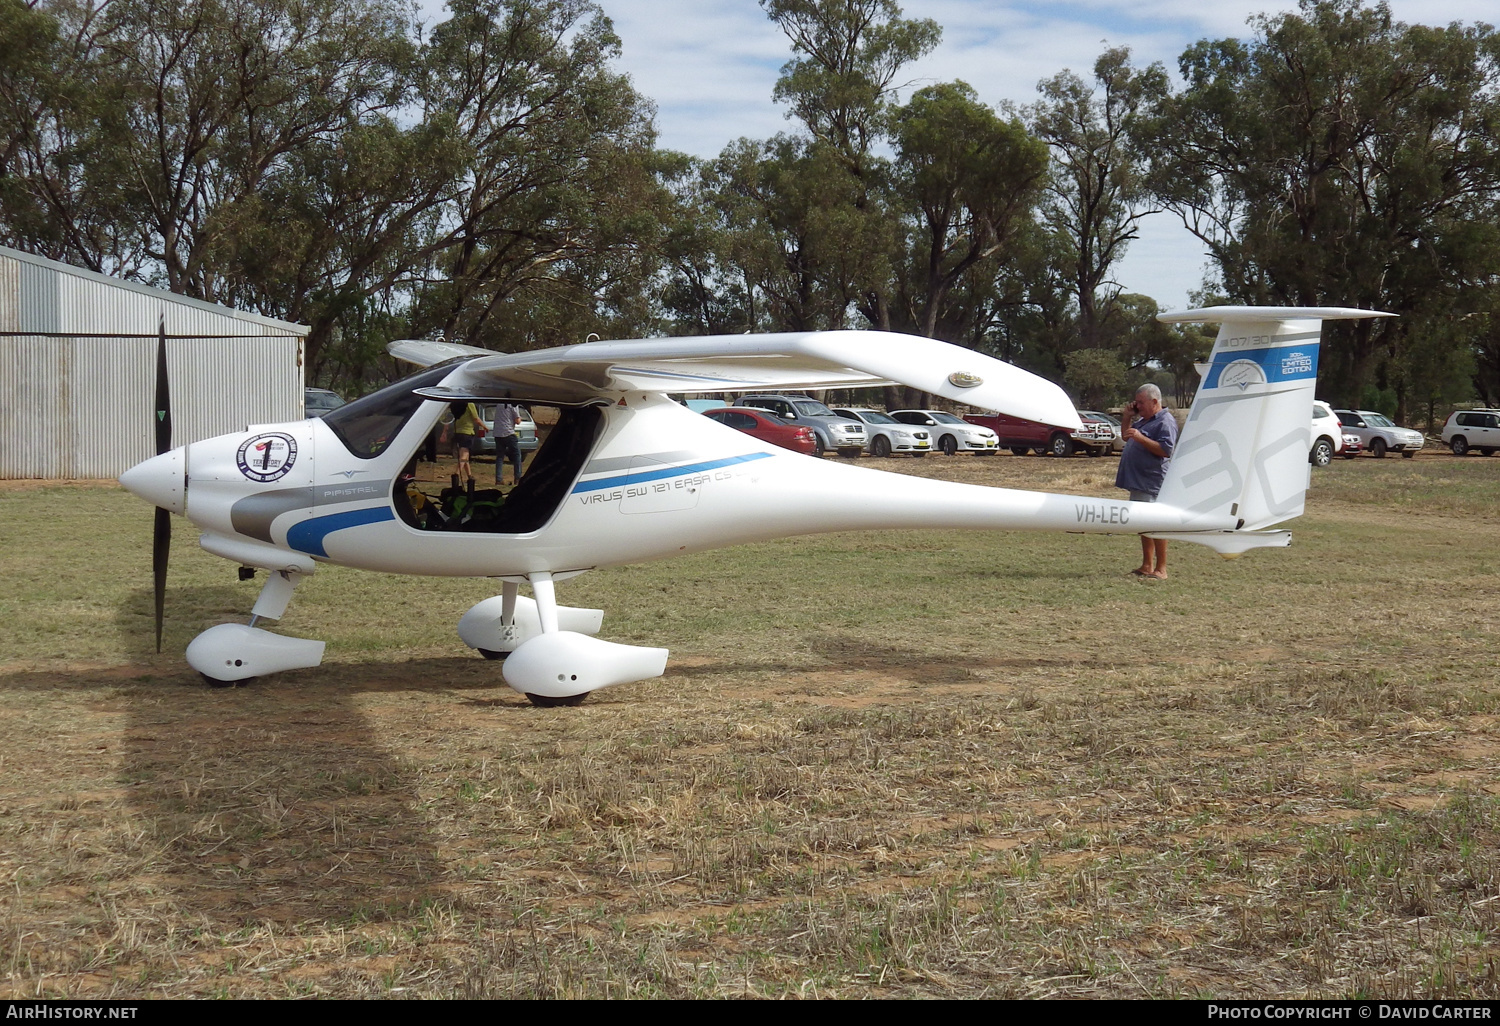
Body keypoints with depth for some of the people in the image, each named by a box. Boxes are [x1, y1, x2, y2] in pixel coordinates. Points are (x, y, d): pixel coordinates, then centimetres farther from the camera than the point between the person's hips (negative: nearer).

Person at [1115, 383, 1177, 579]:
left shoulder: (1166, 422, -10)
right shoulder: (1143, 421, 20)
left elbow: (1166, 450, -22)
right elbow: (1125, 436, 32)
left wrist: (1140, 438, -26)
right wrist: (1127, 417, 17)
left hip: (1153, 482, -10)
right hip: (1138, 482, 10)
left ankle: (1161, 569, -6)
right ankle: (1147, 566, 19)